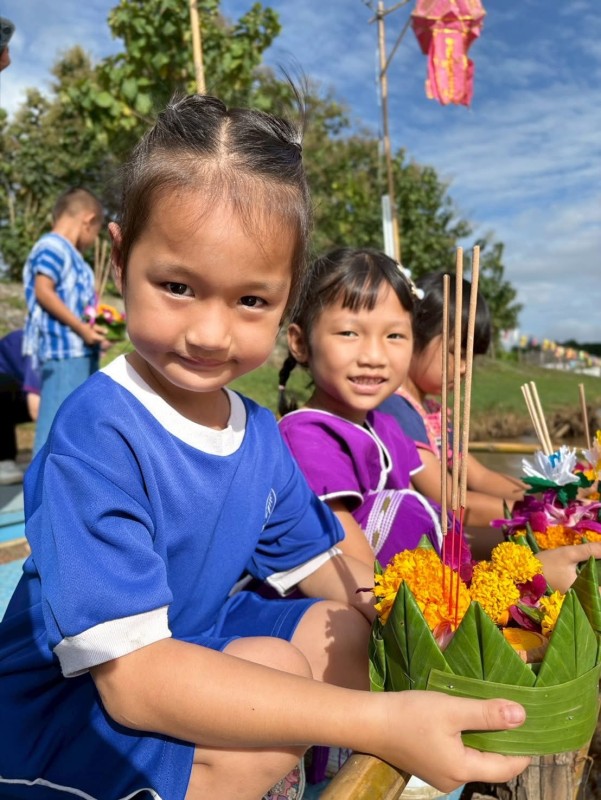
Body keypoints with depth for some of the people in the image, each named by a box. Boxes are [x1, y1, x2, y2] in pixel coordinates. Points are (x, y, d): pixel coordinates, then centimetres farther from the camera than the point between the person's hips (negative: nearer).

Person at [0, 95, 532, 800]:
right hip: (67, 709, -6)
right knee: (272, 664, -27)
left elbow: (318, 566, 5)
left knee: (340, 629, 1)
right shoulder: (97, 436, -29)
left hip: (198, 642, 7)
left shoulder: (257, 432, -5)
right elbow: (133, 674, -32)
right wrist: (380, 721, -36)